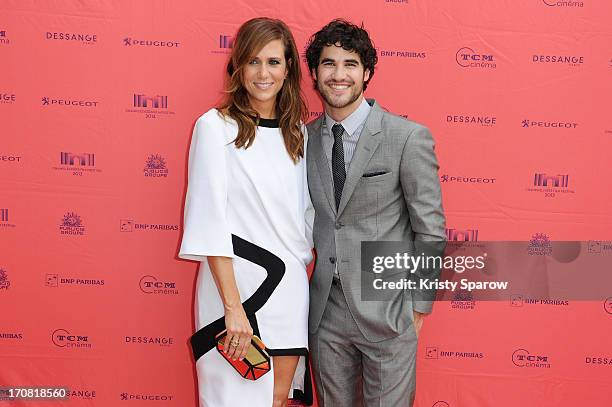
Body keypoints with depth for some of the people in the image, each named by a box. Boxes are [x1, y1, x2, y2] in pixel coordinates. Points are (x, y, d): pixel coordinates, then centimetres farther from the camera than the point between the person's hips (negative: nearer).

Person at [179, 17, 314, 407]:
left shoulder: (297, 133, 9)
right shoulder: (216, 126, -6)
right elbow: (210, 221, -12)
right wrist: (233, 306, -17)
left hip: (290, 288, 5)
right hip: (236, 285, -5)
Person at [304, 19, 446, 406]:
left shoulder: (409, 137, -11)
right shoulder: (307, 138, 3)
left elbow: (430, 231, -8)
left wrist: (418, 306, -6)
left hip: (387, 312, -4)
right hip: (325, 311, 4)